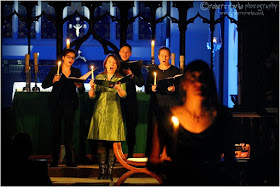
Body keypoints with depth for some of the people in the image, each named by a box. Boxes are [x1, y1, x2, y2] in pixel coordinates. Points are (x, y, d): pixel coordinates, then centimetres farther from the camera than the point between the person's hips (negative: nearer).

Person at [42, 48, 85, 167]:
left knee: (69, 131, -4)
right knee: (56, 130, -2)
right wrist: (53, 81, -17)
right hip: (56, 104, -1)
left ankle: (69, 159, -2)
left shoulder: (76, 72, 11)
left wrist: (80, 87, -13)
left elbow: (82, 91, 10)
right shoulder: (54, 70, 6)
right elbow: (44, 85, 1)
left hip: (70, 104, 1)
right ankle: (54, 159, 2)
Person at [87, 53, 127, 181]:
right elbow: (92, 96, 6)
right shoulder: (98, 77, 12)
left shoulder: (120, 79, 8)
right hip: (100, 112, 1)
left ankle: (109, 171, -2)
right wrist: (92, 88, -15)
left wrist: (119, 89, -30)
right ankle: (102, 172, -3)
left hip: (114, 113, -1)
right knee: (100, 143, -4)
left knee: (112, 143, -5)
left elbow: (123, 95, -8)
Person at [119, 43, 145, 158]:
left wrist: (132, 75, -9)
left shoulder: (135, 67, 13)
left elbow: (141, 83, 6)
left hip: (131, 100, 1)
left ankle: (130, 154, 6)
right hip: (117, 100, -1)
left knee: (131, 127, 1)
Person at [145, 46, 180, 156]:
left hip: (171, 103, -1)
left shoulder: (175, 70, 9)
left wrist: (174, 89, -16)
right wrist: (152, 89, -10)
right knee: (154, 130, -5)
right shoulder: (153, 71, 13)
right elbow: (146, 90, 11)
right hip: (156, 104, 1)